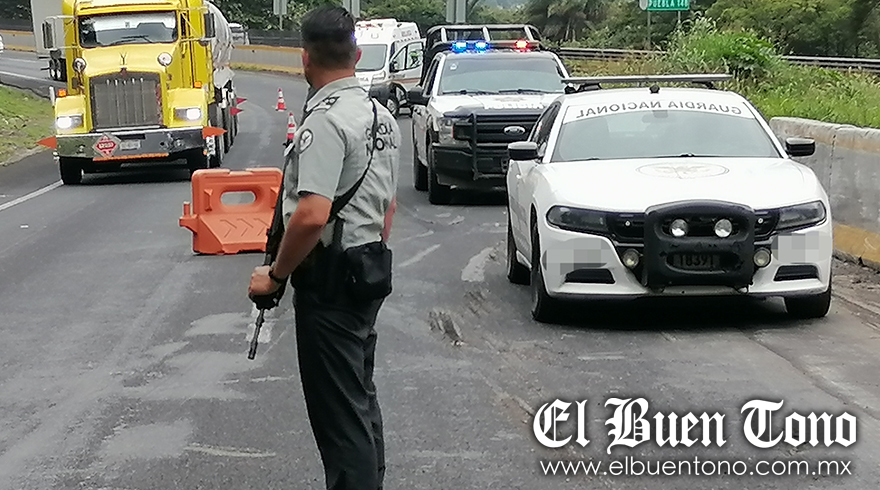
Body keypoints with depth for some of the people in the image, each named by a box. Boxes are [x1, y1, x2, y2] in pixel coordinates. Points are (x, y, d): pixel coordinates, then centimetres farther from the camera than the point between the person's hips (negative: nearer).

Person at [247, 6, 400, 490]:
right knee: (361, 400, 19)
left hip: (330, 285, -10)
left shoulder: (325, 121, -20)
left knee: (340, 413, -4)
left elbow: (312, 215, -28)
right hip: (371, 274, 10)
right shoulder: (381, 116, 10)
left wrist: (276, 274, -16)